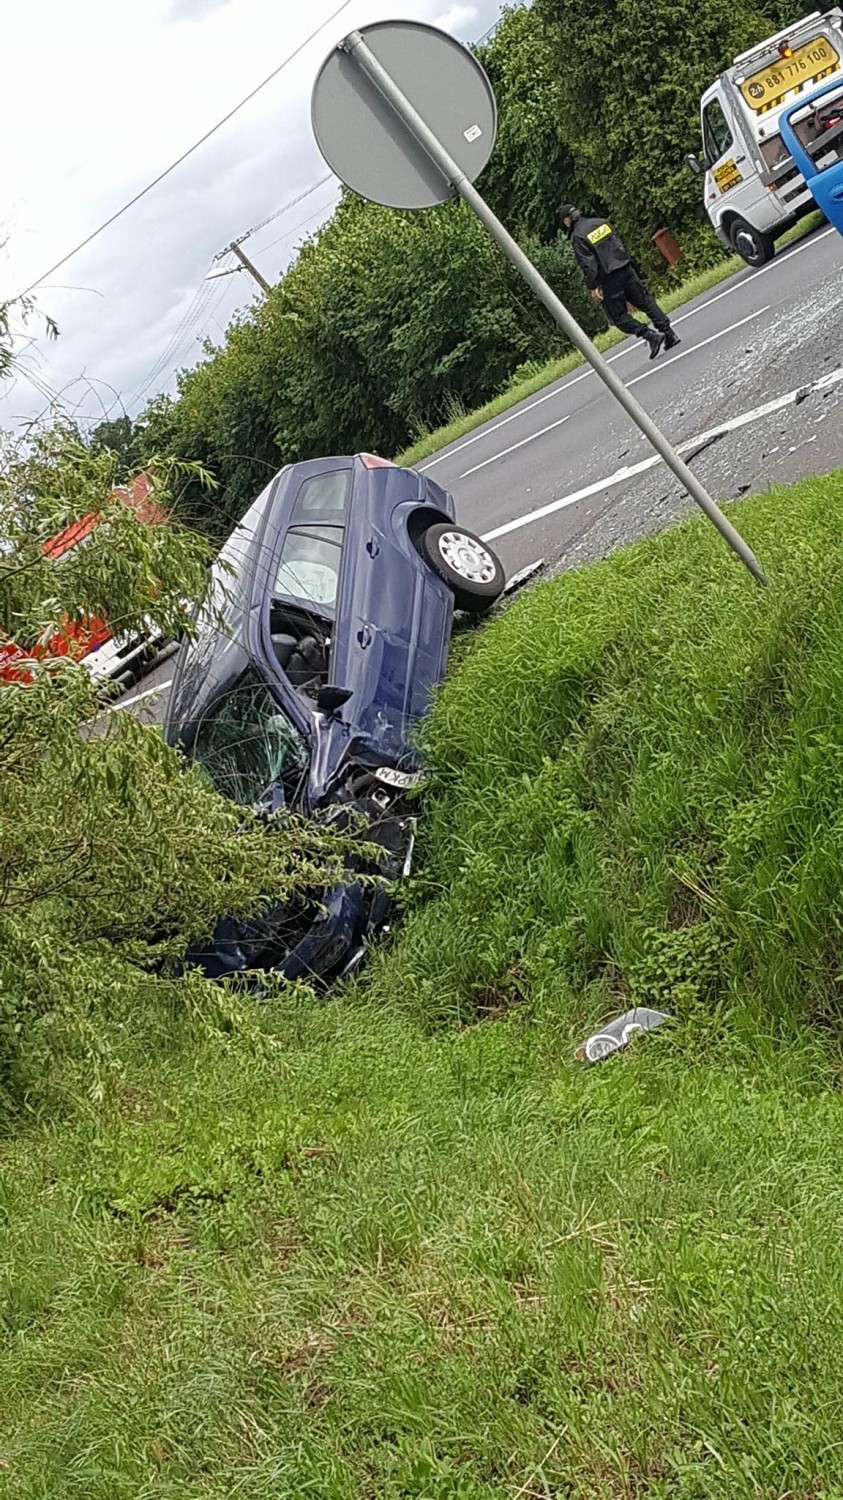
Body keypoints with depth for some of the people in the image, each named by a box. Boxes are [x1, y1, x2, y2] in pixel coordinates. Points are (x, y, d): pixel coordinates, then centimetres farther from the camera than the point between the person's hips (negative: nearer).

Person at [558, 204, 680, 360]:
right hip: (626, 269, 6)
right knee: (646, 302, 13)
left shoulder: (577, 237, -9)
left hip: (609, 279, -6)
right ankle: (669, 334, 10)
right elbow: (621, 244, 16)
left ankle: (651, 335, -10)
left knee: (619, 315, 4)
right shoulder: (601, 222, 13)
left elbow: (587, 264, -15)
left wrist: (593, 287, -11)